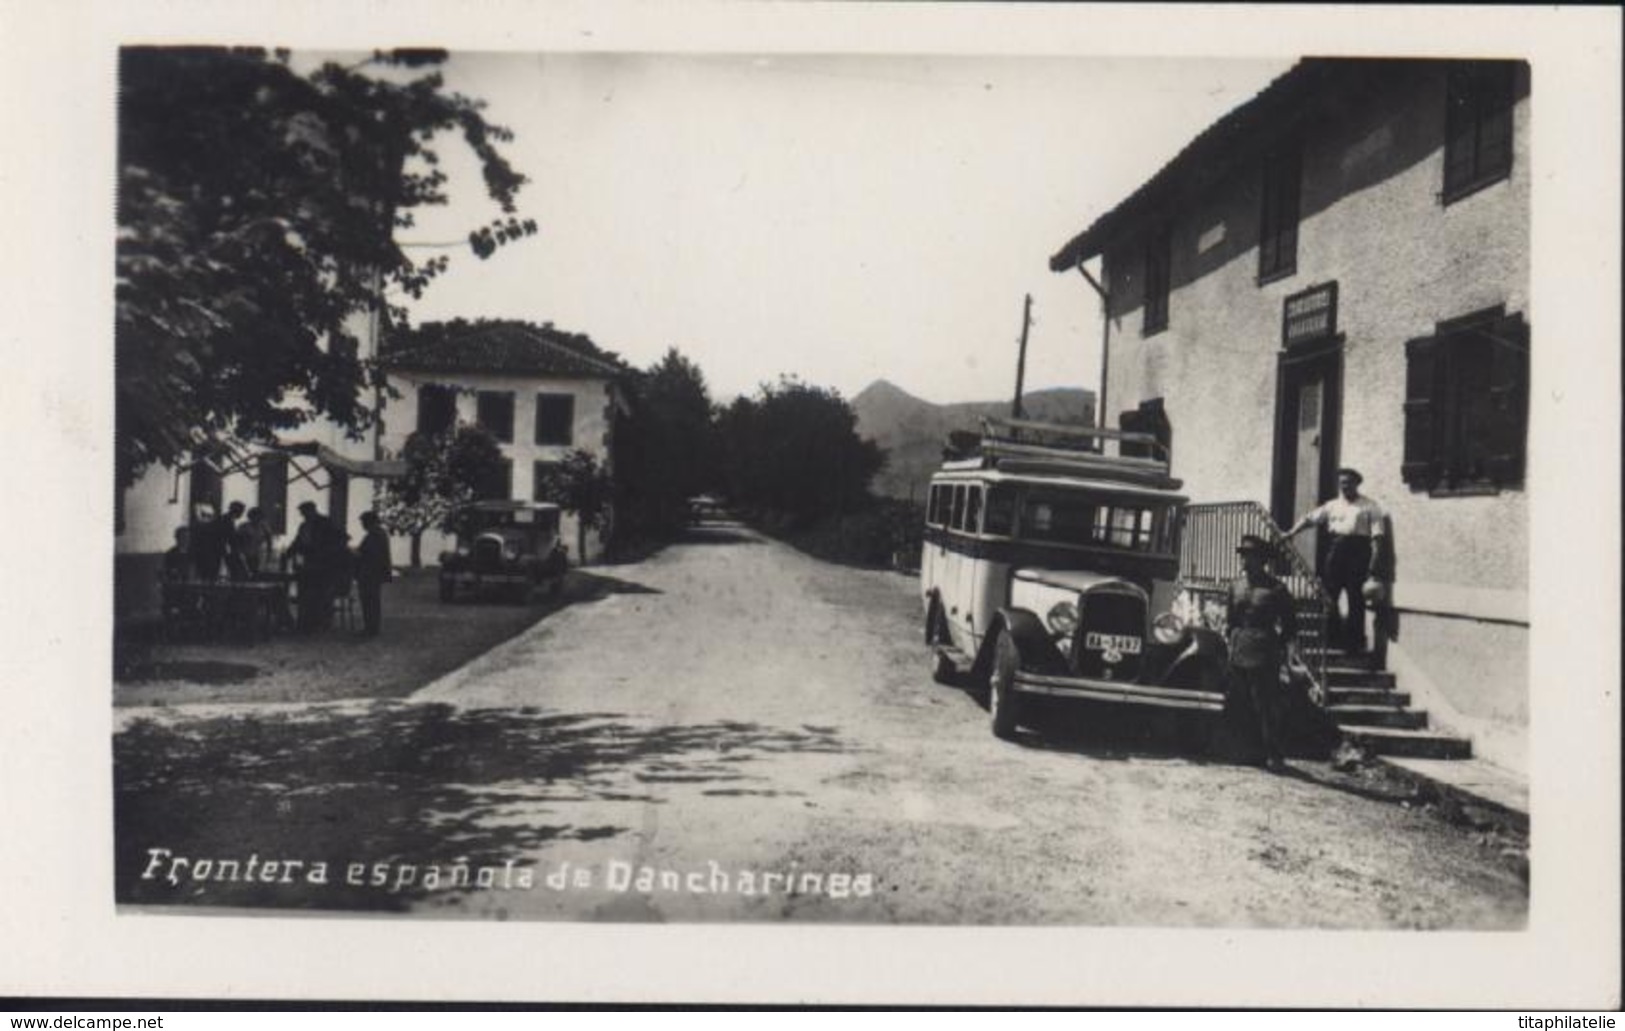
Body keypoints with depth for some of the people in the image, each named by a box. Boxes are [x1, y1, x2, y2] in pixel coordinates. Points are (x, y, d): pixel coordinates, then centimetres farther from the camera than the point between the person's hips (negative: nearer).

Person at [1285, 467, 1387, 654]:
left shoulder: (1369, 506, 4)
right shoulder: (1332, 505, 17)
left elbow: (1377, 533, -3)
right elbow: (1309, 519, 13)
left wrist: (1374, 562, -13)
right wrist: (1291, 533, -1)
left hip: (1358, 550, -4)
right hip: (1335, 549, 4)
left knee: (1356, 597, -2)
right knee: (1328, 595, 3)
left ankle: (1354, 640, 5)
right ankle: (1332, 637, 13)